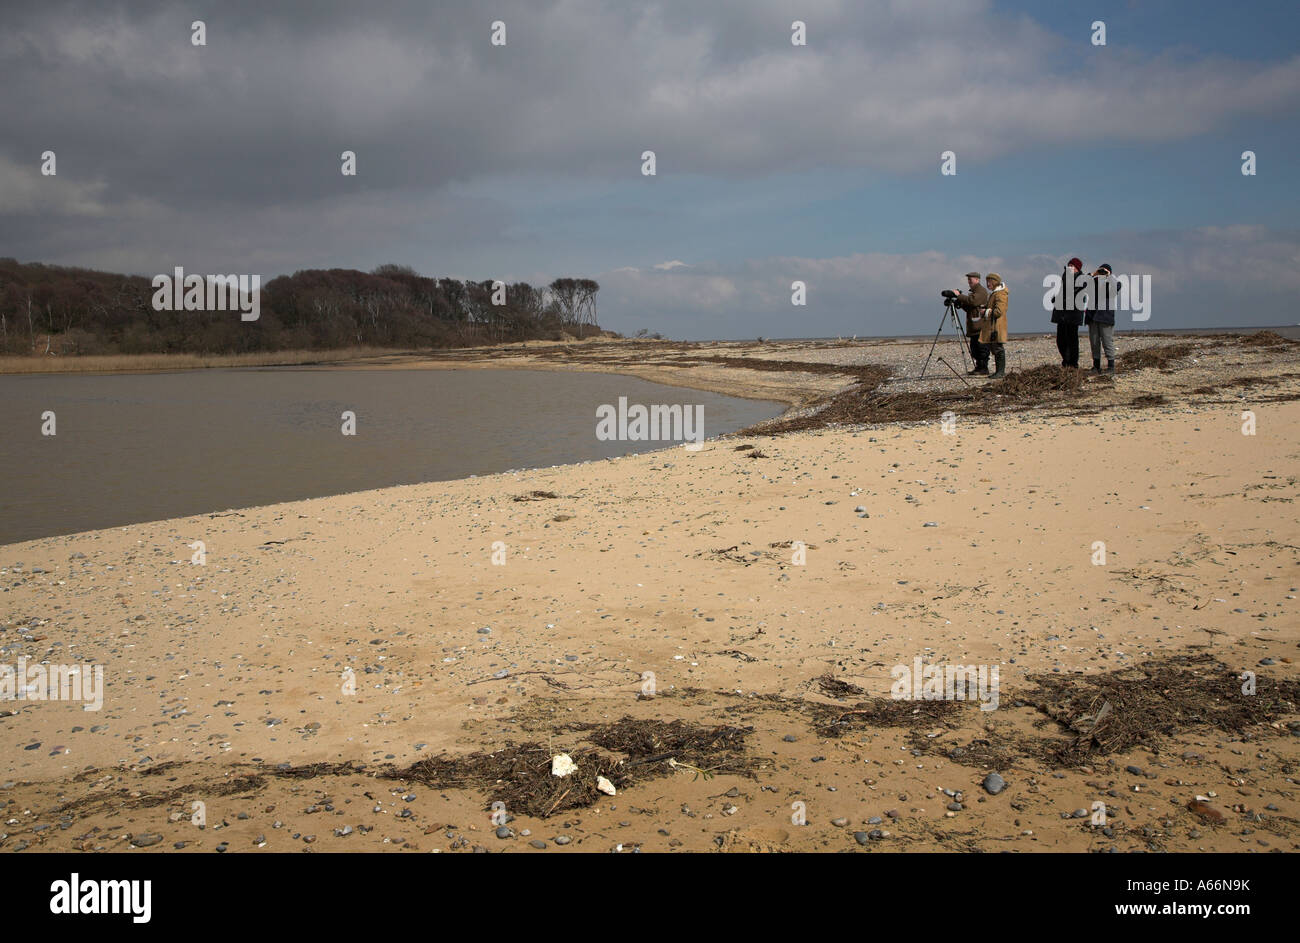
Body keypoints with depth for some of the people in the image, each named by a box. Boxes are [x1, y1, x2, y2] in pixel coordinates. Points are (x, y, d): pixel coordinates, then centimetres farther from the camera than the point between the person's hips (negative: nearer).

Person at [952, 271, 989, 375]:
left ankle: (984, 369, -8)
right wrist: (960, 302, 5)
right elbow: (968, 307, 23)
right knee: (974, 348, 11)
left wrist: (959, 295, -17)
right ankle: (978, 368, 16)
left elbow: (972, 301, -24)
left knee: (982, 348, -9)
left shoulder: (981, 291, -8)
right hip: (974, 327, 10)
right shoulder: (972, 291, 24)